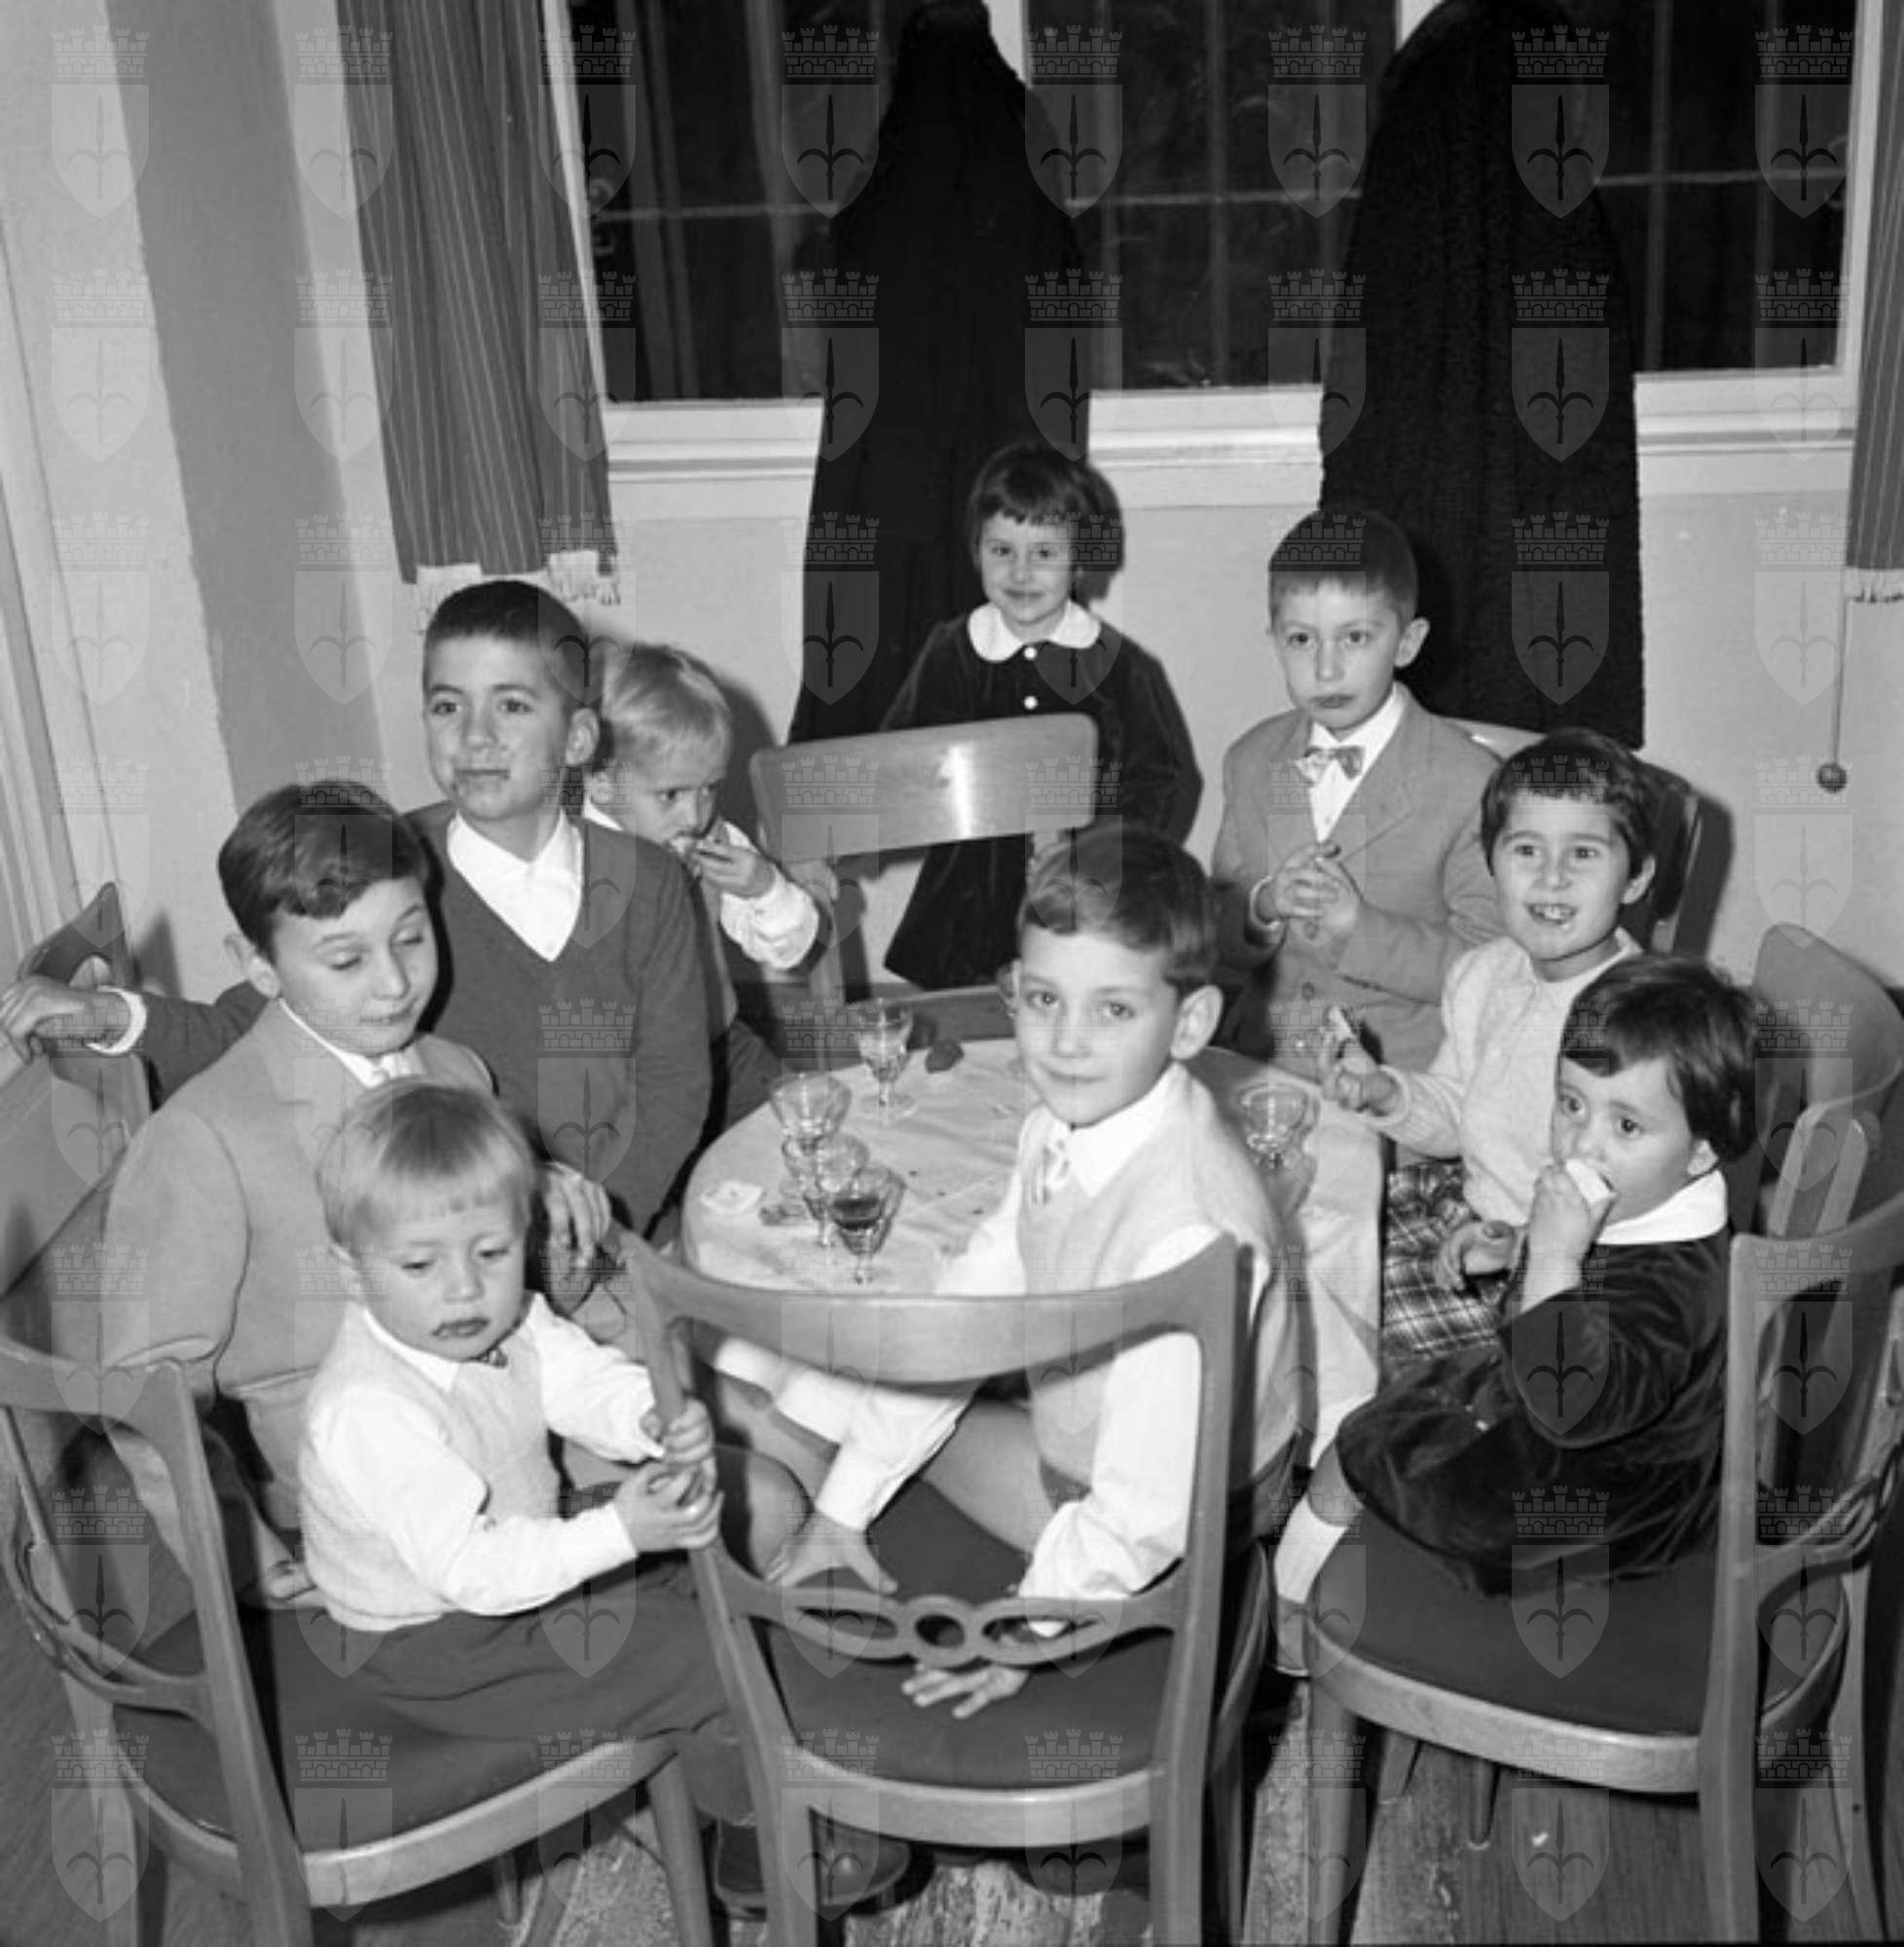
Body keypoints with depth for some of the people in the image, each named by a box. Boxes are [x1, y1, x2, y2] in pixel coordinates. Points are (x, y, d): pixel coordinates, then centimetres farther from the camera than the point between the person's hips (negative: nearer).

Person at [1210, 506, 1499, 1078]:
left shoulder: (1468, 781, -6)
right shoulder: (1250, 761, 9)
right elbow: (1212, 939, 13)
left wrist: (1360, 927, -18)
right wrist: (1264, 906, -10)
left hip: (1399, 1072, -3)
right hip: (1255, 1062, 4)